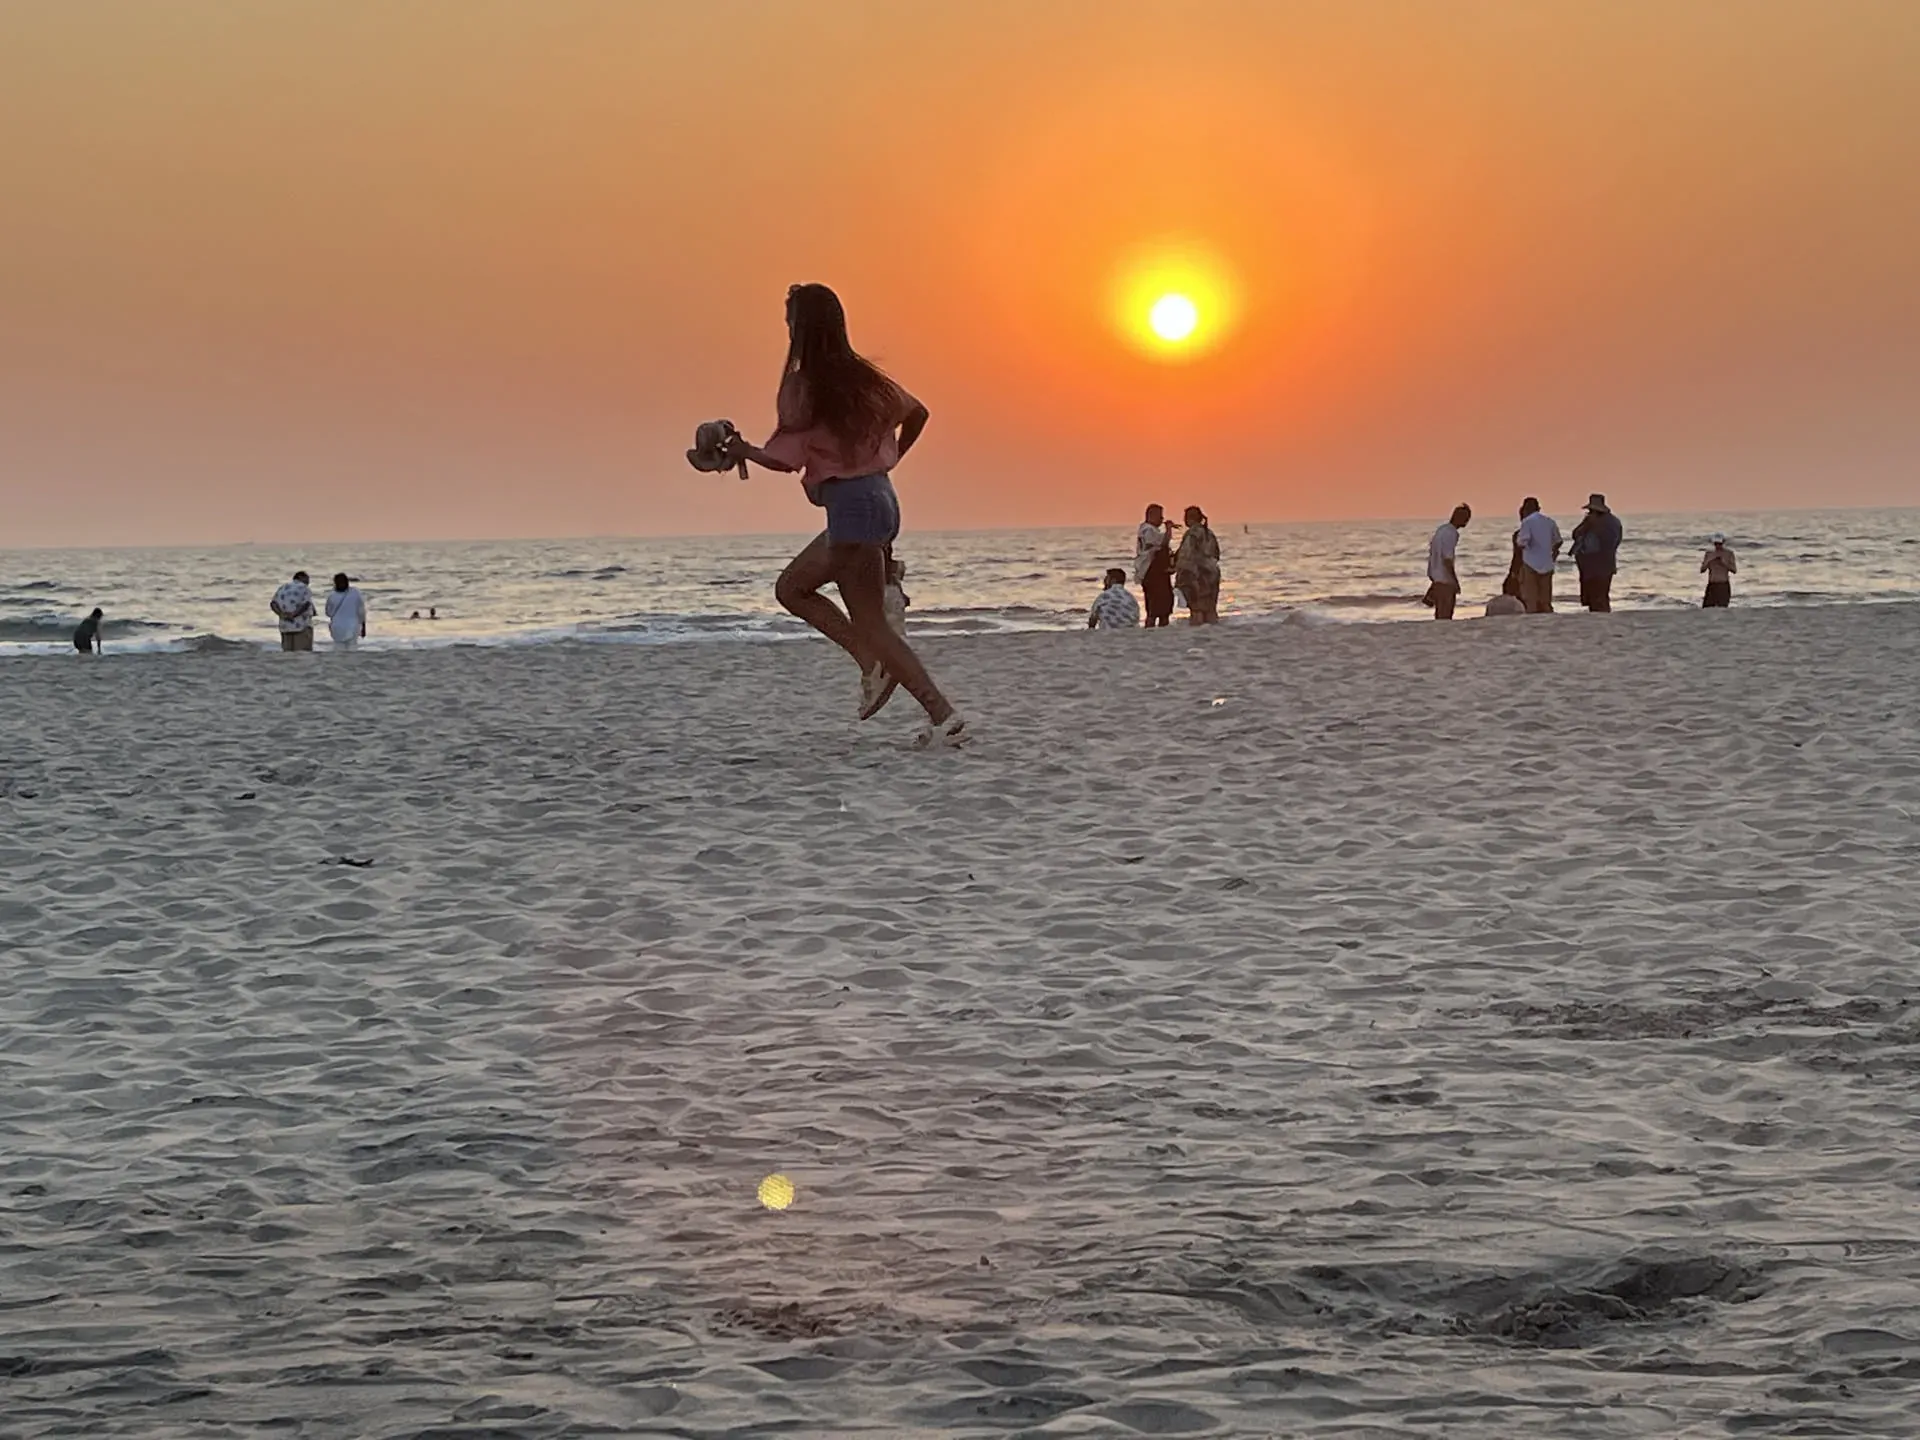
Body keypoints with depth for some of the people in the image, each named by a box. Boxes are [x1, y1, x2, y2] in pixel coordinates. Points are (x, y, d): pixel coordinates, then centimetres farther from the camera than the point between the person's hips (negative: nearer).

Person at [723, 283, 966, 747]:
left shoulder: (802, 386, -13)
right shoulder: (860, 376, 9)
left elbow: (786, 460, -15)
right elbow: (916, 413, 19)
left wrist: (742, 450, 2)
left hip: (852, 506, -9)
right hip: (878, 495, 9)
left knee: (871, 624, -3)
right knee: (791, 587, 21)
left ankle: (944, 716, -8)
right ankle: (873, 664, 11)